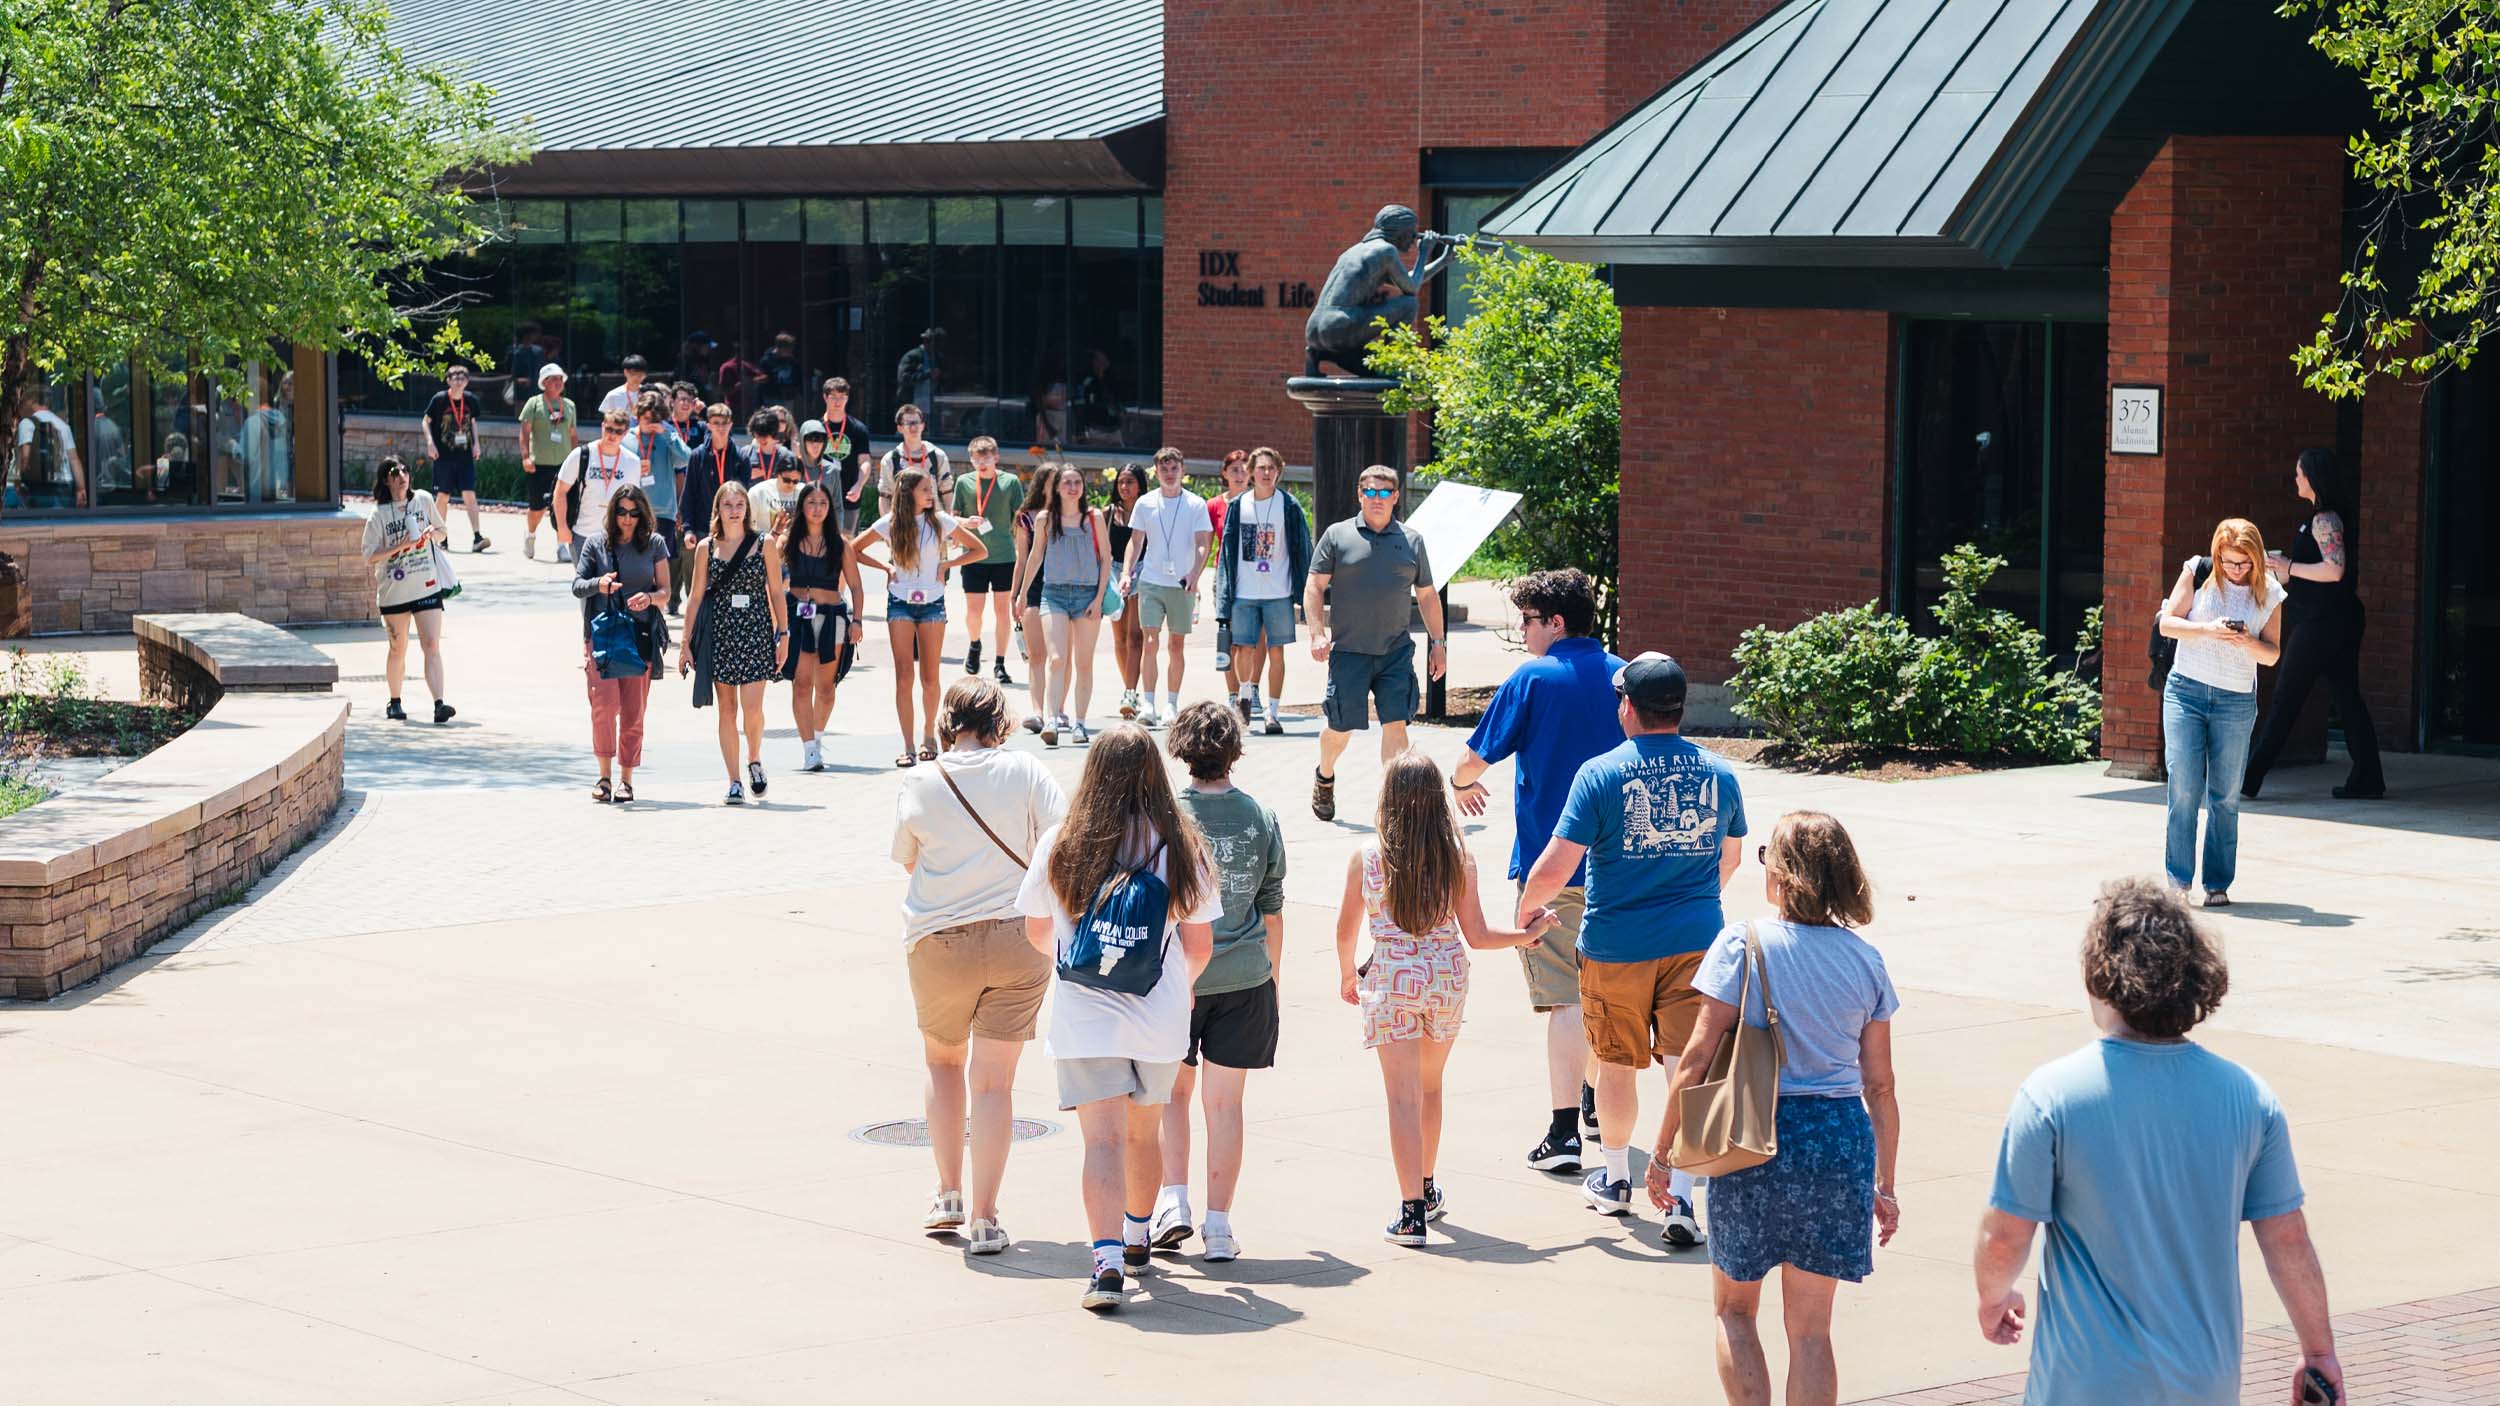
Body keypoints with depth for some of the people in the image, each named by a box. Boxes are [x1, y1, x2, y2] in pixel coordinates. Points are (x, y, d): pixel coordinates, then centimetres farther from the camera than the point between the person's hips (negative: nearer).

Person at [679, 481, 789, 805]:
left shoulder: (765, 544, 3)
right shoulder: (706, 548, 7)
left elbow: (776, 592, 6)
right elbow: (697, 596, 9)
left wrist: (783, 635, 2)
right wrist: (687, 643, 6)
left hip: (756, 630, -2)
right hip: (719, 632, 2)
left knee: (752, 707, -11)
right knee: (727, 709, 2)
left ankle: (754, 760, 17)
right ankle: (734, 782, 8)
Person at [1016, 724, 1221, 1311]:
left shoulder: (1060, 845, -3)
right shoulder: (1181, 846, -3)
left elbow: (1037, 932, 10)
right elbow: (1200, 946, 2)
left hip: (1084, 1018, -2)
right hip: (1160, 1019, 2)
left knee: (1104, 1139, -7)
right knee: (1144, 1132, 21)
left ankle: (1108, 1260, -23)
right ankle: (1137, 1237, 42)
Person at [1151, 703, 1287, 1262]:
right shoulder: (1261, 818, 0)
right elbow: (1272, 910, 6)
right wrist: (1270, 979, 18)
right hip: (1245, 977, 1)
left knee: (1173, 1091, 17)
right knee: (1225, 1101, 8)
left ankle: (1173, 1200, 3)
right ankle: (1219, 1225, 7)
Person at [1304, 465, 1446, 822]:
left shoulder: (1412, 541, 10)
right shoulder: (1337, 535, 3)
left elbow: (1427, 596, 17)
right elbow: (1314, 587, 2)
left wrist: (1438, 642, 12)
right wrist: (1317, 633, -9)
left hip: (1396, 652, 2)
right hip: (1348, 650, -1)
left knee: (1395, 724, -8)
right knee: (1340, 727, 5)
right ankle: (1324, 777, 34)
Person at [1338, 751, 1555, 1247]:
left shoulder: (1366, 857, -8)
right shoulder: (1459, 859, -5)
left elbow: (1346, 931, 1)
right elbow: (1476, 936, -3)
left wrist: (1347, 975, 19)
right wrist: (1525, 935, 14)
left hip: (1391, 982, -3)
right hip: (1446, 982, 3)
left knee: (1403, 1098, -2)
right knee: (1430, 1086, 22)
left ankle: (1412, 1212, -8)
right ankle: (1426, 1189, 38)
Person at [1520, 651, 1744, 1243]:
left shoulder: (1601, 774, -12)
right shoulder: (1719, 774, -1)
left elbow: (1554, 871, -13)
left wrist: (1526, 906, 8)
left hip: (1615, 945, -2)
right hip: (1695, 941, 2)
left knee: (1617, 1065, 16)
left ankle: (1615, 1178, 32)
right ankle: (1680, 1194, -8)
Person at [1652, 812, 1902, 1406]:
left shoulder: (1742, 945, -7)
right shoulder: (1865, 960, 3)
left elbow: (1697, 1059, -9)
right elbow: (1879, 1085, 5)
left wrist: (1661, 1154, 1)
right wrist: (1884, 1185, 13)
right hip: (1840, 1140, 3)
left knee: (1734, 1308, 16)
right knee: (1810, 1327, 10)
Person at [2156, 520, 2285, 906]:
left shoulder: (2268, 592, 3)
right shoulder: (2197, 572, -1)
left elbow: (2273, 654, 6)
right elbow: (2166, 623, -2)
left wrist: (2248, 643, -16)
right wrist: (2208, 630, -19)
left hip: (2236, 701, 1)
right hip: (2185, 692, -1)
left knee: (2226, 795, 2)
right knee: (2184, 787, -7)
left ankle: (2218, 884, 10)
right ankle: (2178, 879, 0)